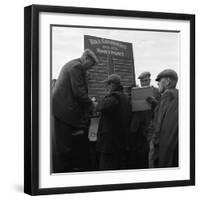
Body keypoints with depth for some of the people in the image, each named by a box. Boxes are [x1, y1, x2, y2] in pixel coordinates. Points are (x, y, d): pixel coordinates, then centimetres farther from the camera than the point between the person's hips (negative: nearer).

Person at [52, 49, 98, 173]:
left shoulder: (70, 65, 22)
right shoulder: (76, 67, -10)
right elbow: (78, 90, -17)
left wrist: (88, 102, 20)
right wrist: (90, 103, -7)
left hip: (58, 107, 10)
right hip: (65, 108, -10)